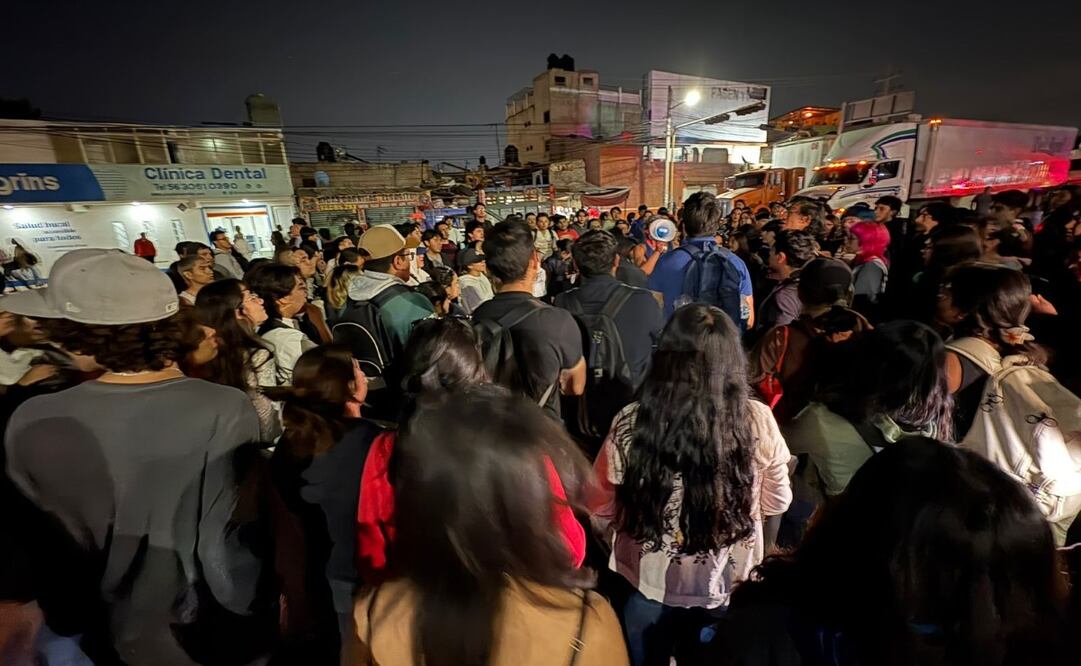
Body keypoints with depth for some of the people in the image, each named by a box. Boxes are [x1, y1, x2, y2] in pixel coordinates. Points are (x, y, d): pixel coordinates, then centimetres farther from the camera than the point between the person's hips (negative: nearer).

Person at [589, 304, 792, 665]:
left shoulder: (630, 424, -25)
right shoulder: (758, 420, -20)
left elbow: (600, 512, -9)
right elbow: (776, 504, -2)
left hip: (649, 584, -1)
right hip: (729, 587, 2)